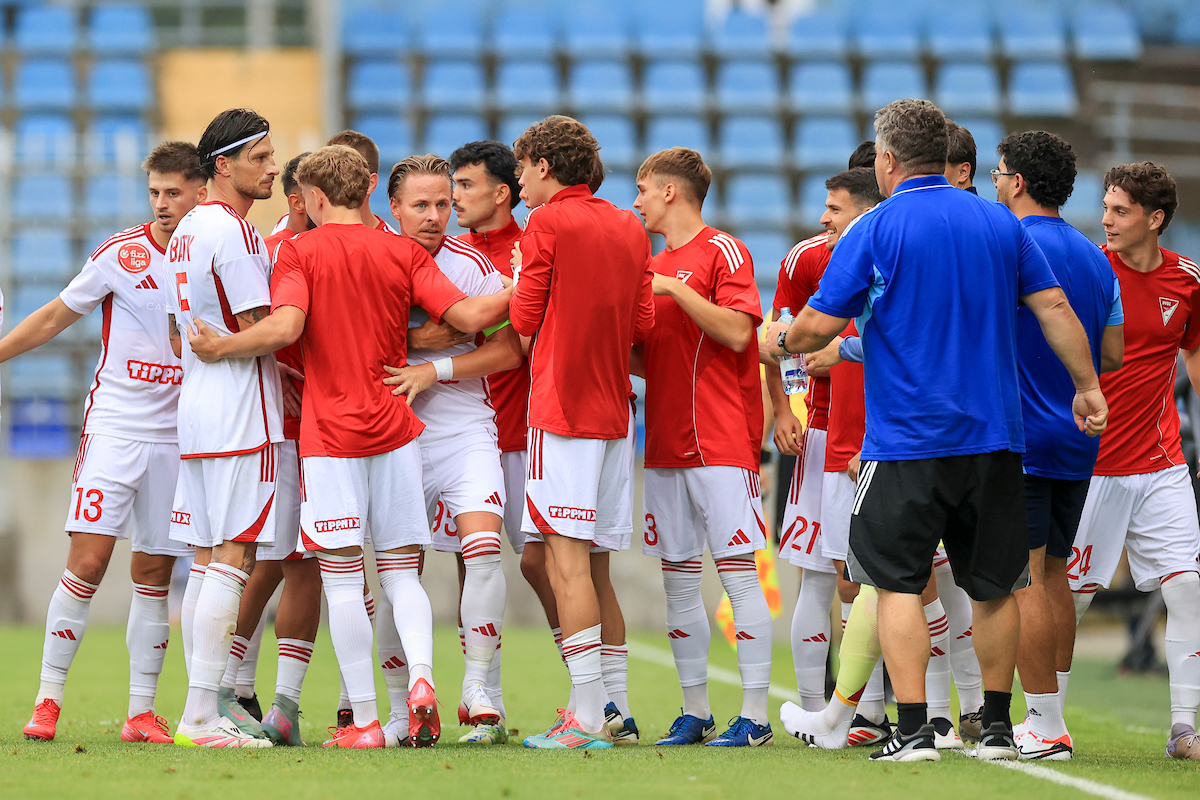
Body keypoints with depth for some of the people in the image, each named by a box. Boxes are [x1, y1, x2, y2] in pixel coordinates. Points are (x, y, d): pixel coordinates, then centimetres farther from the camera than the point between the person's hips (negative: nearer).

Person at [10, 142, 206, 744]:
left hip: (177, 436, 3)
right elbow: (56, 316, 7)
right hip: (114, 425, -3)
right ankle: (48, 699, -4)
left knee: (154, 574, 5)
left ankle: (141, 712, 9)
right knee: (87, 561, -11)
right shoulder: (121, 253, -2)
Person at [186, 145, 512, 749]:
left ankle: (364, 719, -5)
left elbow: (283, 328, -17)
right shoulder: (402, 252, 7)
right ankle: (420, 677, -15)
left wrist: (217, 347, -3)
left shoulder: (300, 251, -2)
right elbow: (467, 316, -1)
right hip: (394, 427, 3)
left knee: (341, 576, -2)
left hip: (330, 431, -3)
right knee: (401, 571, 10)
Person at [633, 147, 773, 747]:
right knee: (678, 580, 7)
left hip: (722, 442, -8)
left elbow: (737, 333, -15)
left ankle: (755, 715, -7)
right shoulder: (655, 266, 19)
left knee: (738, 574, -8)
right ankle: (694, 713, 14)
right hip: (665, 444, 8)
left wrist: (676, 290, -17)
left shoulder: (722, 251, -4)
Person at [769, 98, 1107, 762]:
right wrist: (1088, 387, 12)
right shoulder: (999, 223, 8)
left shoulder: (874, 230, -5)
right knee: (993, 586, 12)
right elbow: (1053, 306, 5)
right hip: (995, 434, 4)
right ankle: (996, 727, 17)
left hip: (906, 442, -4)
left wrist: (779, 340, 14)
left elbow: (818, 326, -7)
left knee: (897, 583, -1)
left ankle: (913, 730, -10)